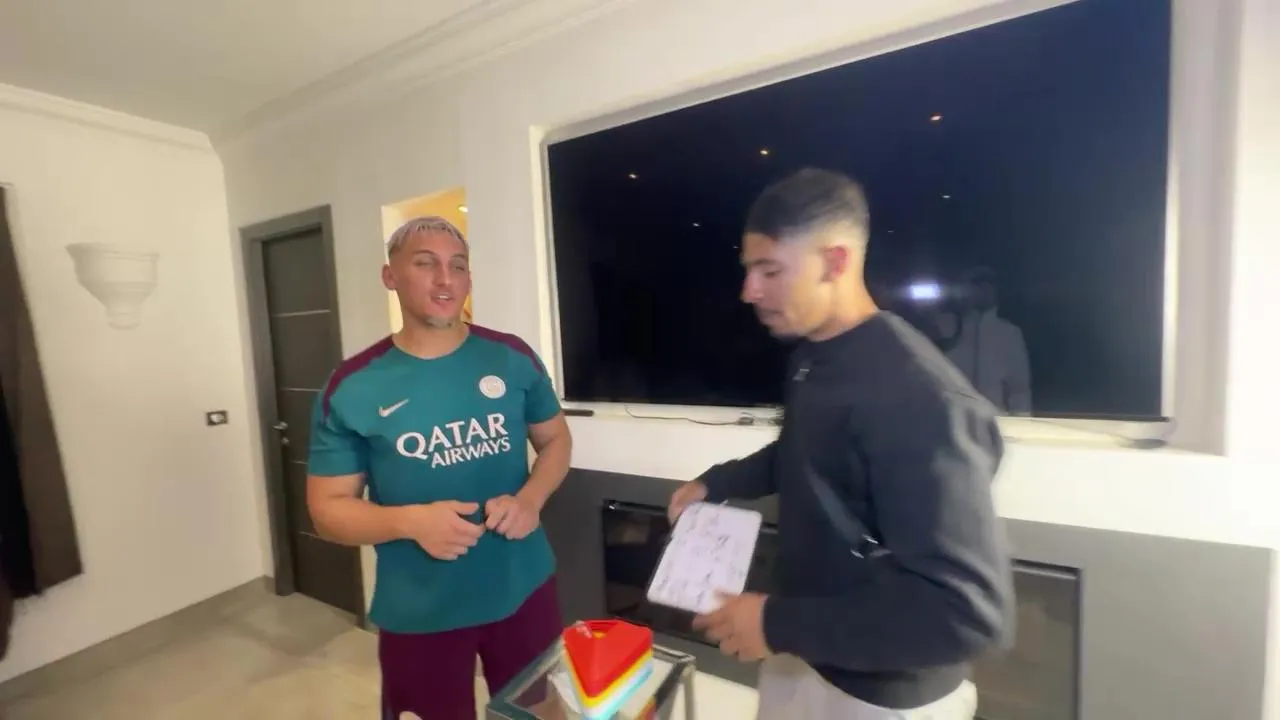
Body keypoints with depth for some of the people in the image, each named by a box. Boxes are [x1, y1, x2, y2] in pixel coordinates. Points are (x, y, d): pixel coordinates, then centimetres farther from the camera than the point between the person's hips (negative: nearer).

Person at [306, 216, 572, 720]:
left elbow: (556, 439, 5)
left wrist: (530, 498, -15)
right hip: (419, 615, -1)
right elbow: (328, 509, -4)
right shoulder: (352, 387, -10)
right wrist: (411, 520, -23)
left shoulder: (512, 358, -7)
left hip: (525, 590, 2)